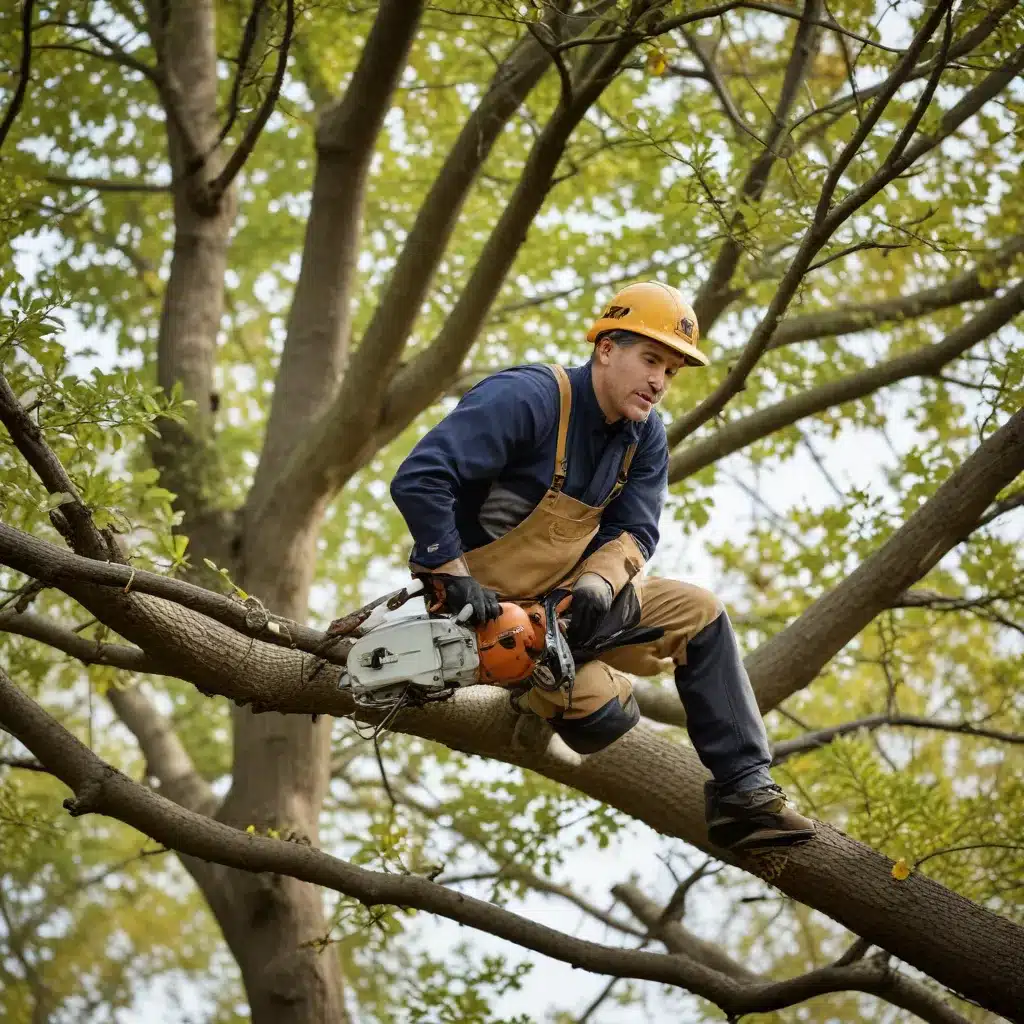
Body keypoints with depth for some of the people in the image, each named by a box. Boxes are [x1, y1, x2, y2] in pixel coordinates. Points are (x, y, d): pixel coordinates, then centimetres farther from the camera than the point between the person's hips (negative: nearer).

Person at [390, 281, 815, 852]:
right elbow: (418, 480, -30)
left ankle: (745, 793, 5)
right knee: (600, 710, -26)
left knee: (698, 613, 2)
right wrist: (456, 579, -30)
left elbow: (634, 531, -1)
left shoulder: (645, 435, 2)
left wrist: (598, 582, -22)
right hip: (483, 605, -8)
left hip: (561, 592, 8)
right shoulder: (528, 399, -23)